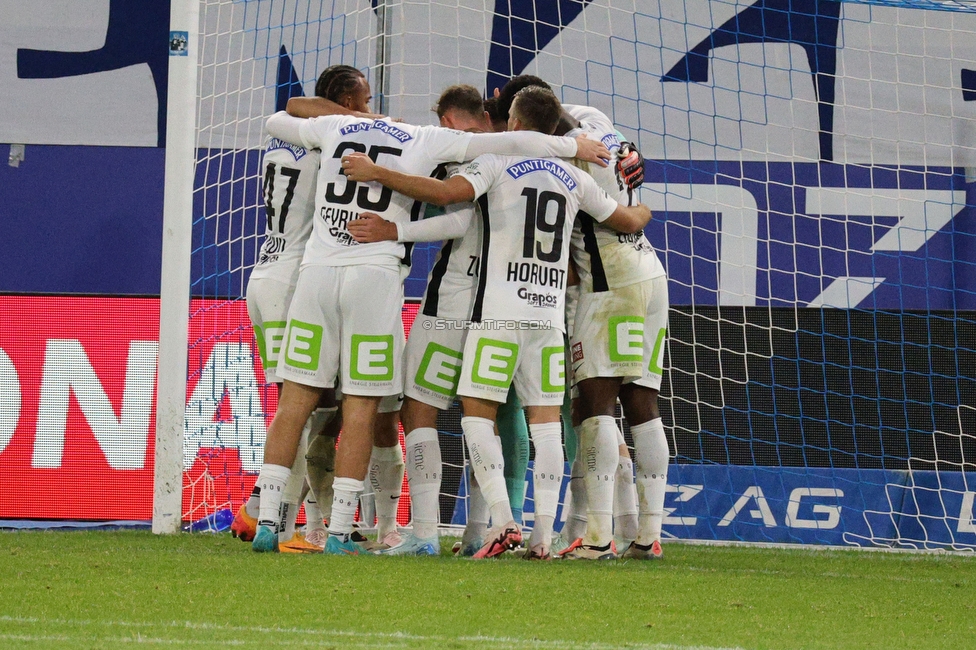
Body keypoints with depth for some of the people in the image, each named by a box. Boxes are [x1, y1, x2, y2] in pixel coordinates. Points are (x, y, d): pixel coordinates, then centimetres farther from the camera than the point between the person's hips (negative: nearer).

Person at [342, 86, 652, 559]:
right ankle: (543, 534, -2)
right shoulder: (573, 179, 11)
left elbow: (447, 192, -20)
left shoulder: (496, 164, -4)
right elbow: (628, 222, 22)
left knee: (477, 413, -1)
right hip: (550, 315, 5)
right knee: (545, 420, 4)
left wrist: (376, 173, -15)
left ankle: (502, 520, -15)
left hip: (499, 312, -5)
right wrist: (642, 212, 47)